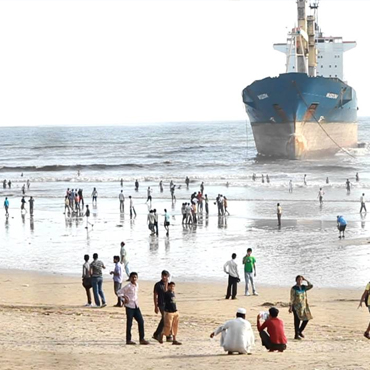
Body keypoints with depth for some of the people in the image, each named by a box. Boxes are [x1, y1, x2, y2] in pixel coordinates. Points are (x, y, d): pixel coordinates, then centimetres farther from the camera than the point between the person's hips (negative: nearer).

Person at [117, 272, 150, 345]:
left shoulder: (137, 285, 9)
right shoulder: (128, 286, -12)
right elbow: (119, 292, -12)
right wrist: (124, 297, -18)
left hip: (136, 306, 7)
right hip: (129, 307, -7)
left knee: (141, 321, 3)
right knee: (129, 323, -2)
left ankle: (142, 339, 8)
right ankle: (128, 340, 6)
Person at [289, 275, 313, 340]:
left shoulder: (303, 287, 10)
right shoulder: (294, 288, -7)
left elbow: (311, 286, -2)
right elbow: (292, 299, -9)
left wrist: (306, 280, -3)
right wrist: (290, 307, -13)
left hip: (303, 306, 6)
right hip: (296, 307, -6)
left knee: (306, 319, 6)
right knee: (297, 321, -3)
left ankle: (300, 331, 24)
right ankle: (296, 335, 5)